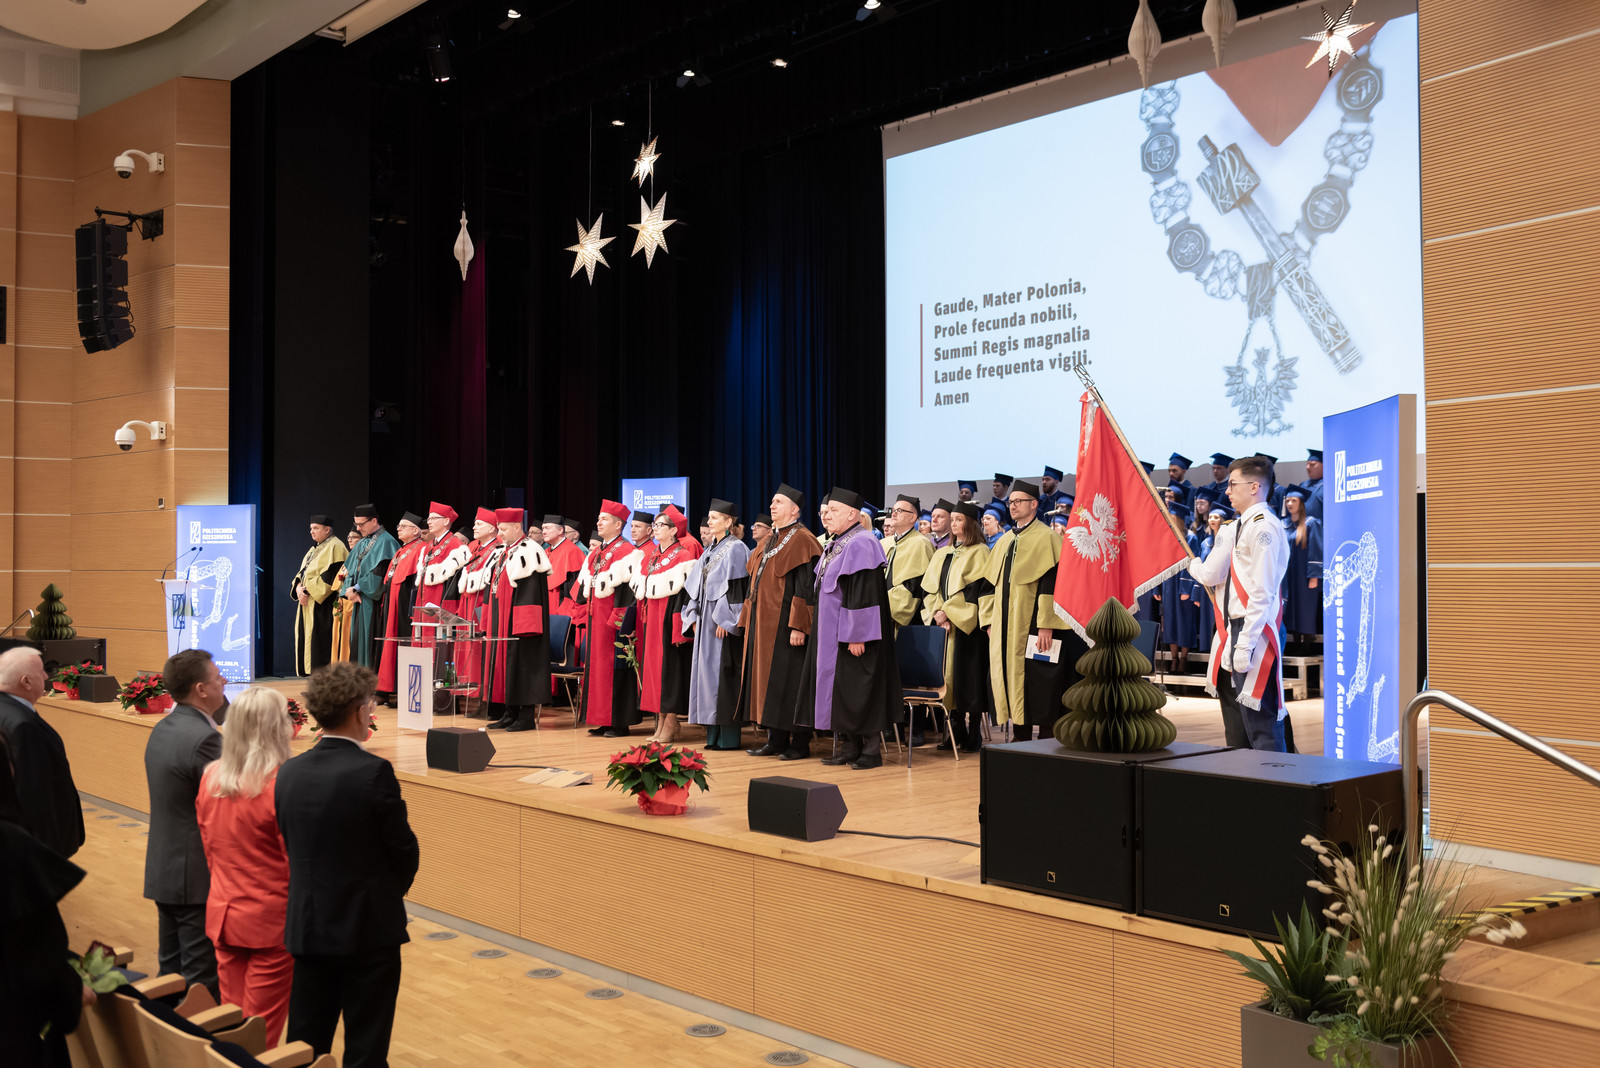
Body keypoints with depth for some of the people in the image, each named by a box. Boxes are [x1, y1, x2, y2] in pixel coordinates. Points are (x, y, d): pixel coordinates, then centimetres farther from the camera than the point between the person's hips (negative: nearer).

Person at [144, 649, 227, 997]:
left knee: (170, 970, 18)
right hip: (199, 876, -9)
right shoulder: (203, 738, -22)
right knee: (202, 982, 0)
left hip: (164, 871, 9)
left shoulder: (162, 729, 8)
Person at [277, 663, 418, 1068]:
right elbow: (404, 850, -11)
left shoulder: (289, 772, -2)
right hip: (369, 928, -5)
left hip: (307, 925, 5)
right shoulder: (374, 772, -19)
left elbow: (289, 844, 6)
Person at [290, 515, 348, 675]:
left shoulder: (335, 547, -9)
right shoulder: (313, 549, 21)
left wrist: (308, 589, -18)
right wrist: (298, 587, -2)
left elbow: (330, 576, -18)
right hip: (307, 603, 10)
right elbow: (302, 572, 19)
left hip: (322, 604, -10)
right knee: (306, 639, 7)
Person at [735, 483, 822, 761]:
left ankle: (800, 743, 2)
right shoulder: (767, 542, 17)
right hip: (762, 623, 9)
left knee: (788, 681, -5)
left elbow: (805, 588, -17)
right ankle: (776, 740, 16)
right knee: (766, 678, 9)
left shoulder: (802, 541, -10)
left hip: (785, 623, -9)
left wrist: (798, 626, -23)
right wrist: (748, 621, 15)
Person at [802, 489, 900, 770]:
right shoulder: (834, 546, 14)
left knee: (859, 691, -4)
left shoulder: (861, 544, -16)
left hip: (851, 634, -10)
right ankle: (849, 747, 17)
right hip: (831, 633, 10)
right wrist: (820, 628, 19)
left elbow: (863, 593, -22)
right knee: (839, 689, 10)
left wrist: (856, 636, -24)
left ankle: (872, 749, 3)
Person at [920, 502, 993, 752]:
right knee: (949, 675, 6)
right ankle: (956, 730, 12)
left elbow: (975, 589, -13)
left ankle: (974, 734, 0)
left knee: (969, 678, -5)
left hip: (967, 626, -6)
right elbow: (929, 588, 11)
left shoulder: (979, 553, -4)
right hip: (944, 626, 6)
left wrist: (949, 612, -17)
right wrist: (936, 613, -6)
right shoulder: (942, 554, 16)